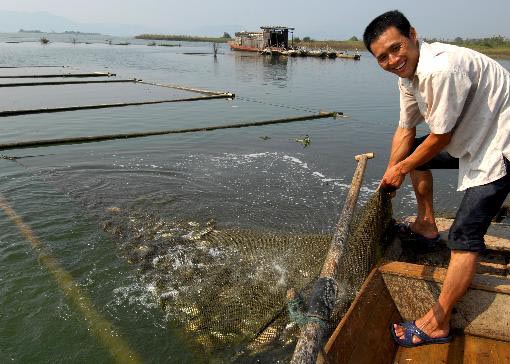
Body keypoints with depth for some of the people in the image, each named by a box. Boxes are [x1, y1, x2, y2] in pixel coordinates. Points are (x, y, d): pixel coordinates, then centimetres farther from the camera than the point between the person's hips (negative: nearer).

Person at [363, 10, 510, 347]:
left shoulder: (441, 69, -31)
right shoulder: (408, 74, 0)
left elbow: (440, 137, -23)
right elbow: (406, 129, 8)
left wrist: (401, 168, -8)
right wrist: (391, 174, 5)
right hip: (473, 137, 10)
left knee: (465, 235, -12)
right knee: (410, 151, 21)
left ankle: (438, 324, -2)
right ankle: (426, 227, 32)